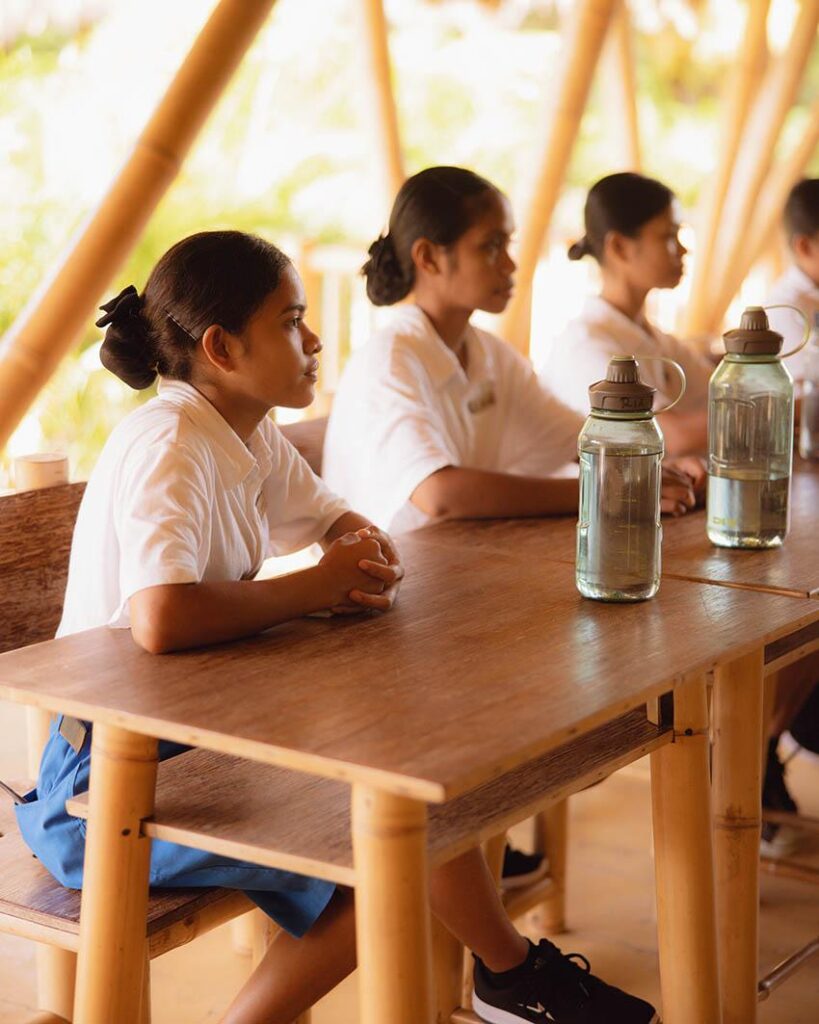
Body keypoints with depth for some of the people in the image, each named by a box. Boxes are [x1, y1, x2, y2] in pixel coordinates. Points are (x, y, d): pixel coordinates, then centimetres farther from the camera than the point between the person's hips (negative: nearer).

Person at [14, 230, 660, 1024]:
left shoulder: (246, 434, 5)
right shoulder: (169, 447, -22)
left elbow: (331, 516, 21)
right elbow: (161, 621, -39)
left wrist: (363, 545, -5)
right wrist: (314, 588, -23)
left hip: (194, 734, 9)